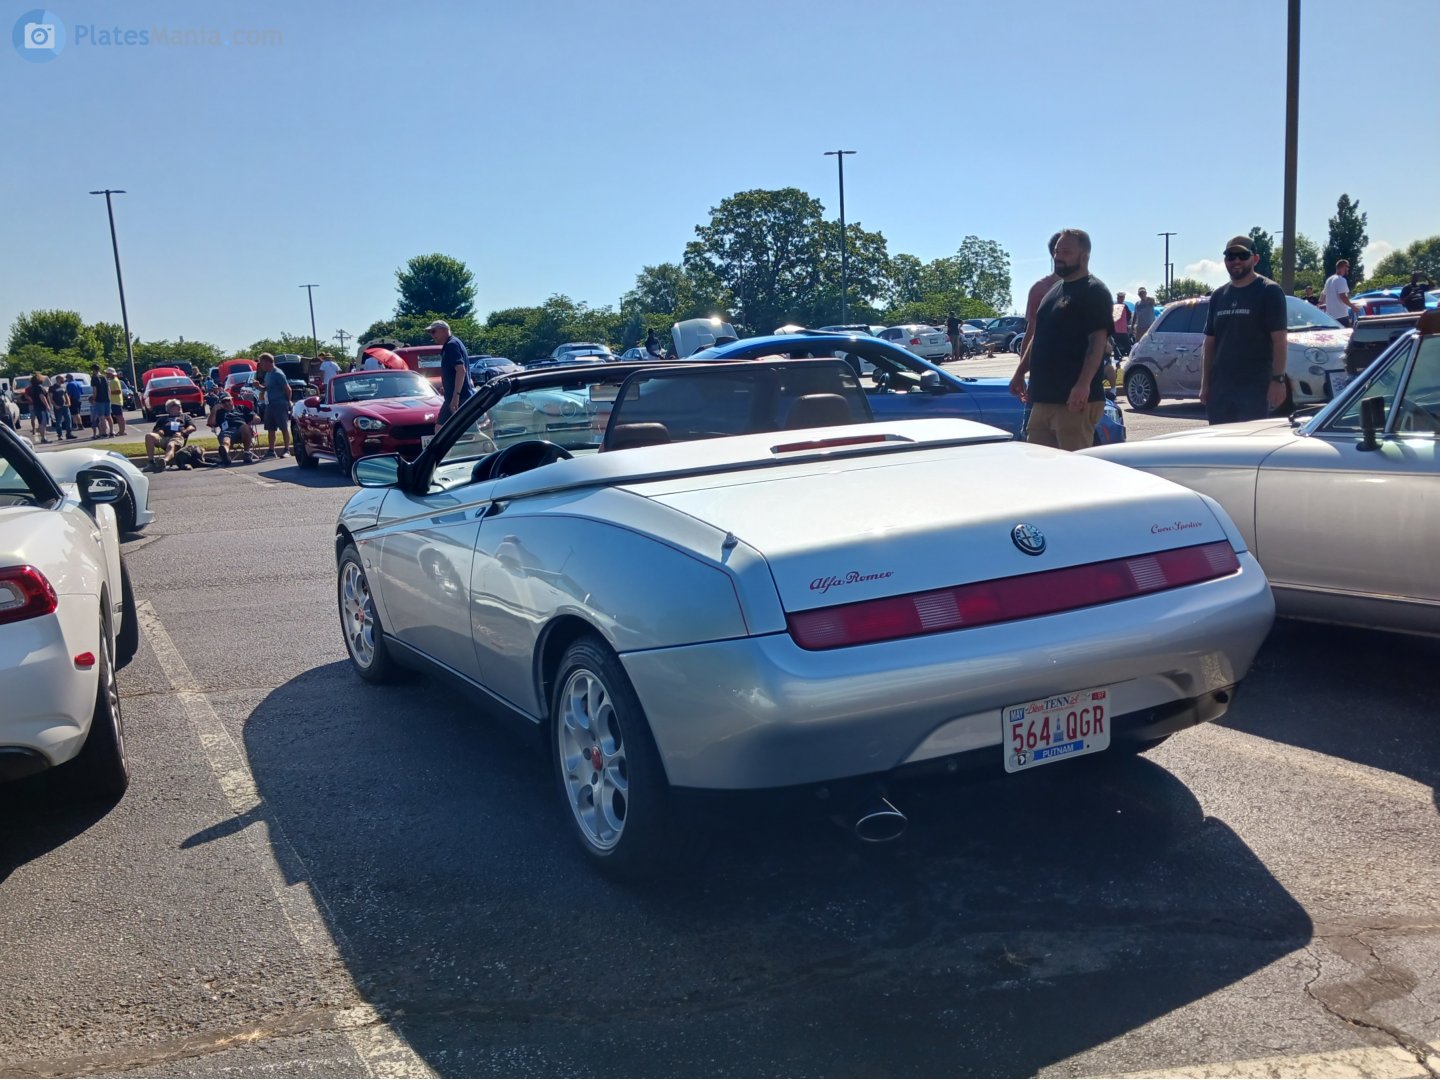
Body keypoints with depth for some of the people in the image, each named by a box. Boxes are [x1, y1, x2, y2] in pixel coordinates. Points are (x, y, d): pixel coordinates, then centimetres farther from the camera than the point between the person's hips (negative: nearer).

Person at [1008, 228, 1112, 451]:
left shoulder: (1094, 291, -7)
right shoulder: (1054, 290, 21)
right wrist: (1020, 373, 24)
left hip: (1074, 400, -9)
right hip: (1043, 397, 9)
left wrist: (1084, 384, -26)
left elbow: (1098, 341, -17)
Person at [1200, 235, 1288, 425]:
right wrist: (1205, 384, 10)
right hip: (1220, 387, 6)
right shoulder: (1218, 296, 16)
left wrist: (1278, 380, -15)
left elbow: (1279, 341, -7)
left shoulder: (1269, 292, -1)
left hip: (1255, 388, -6)